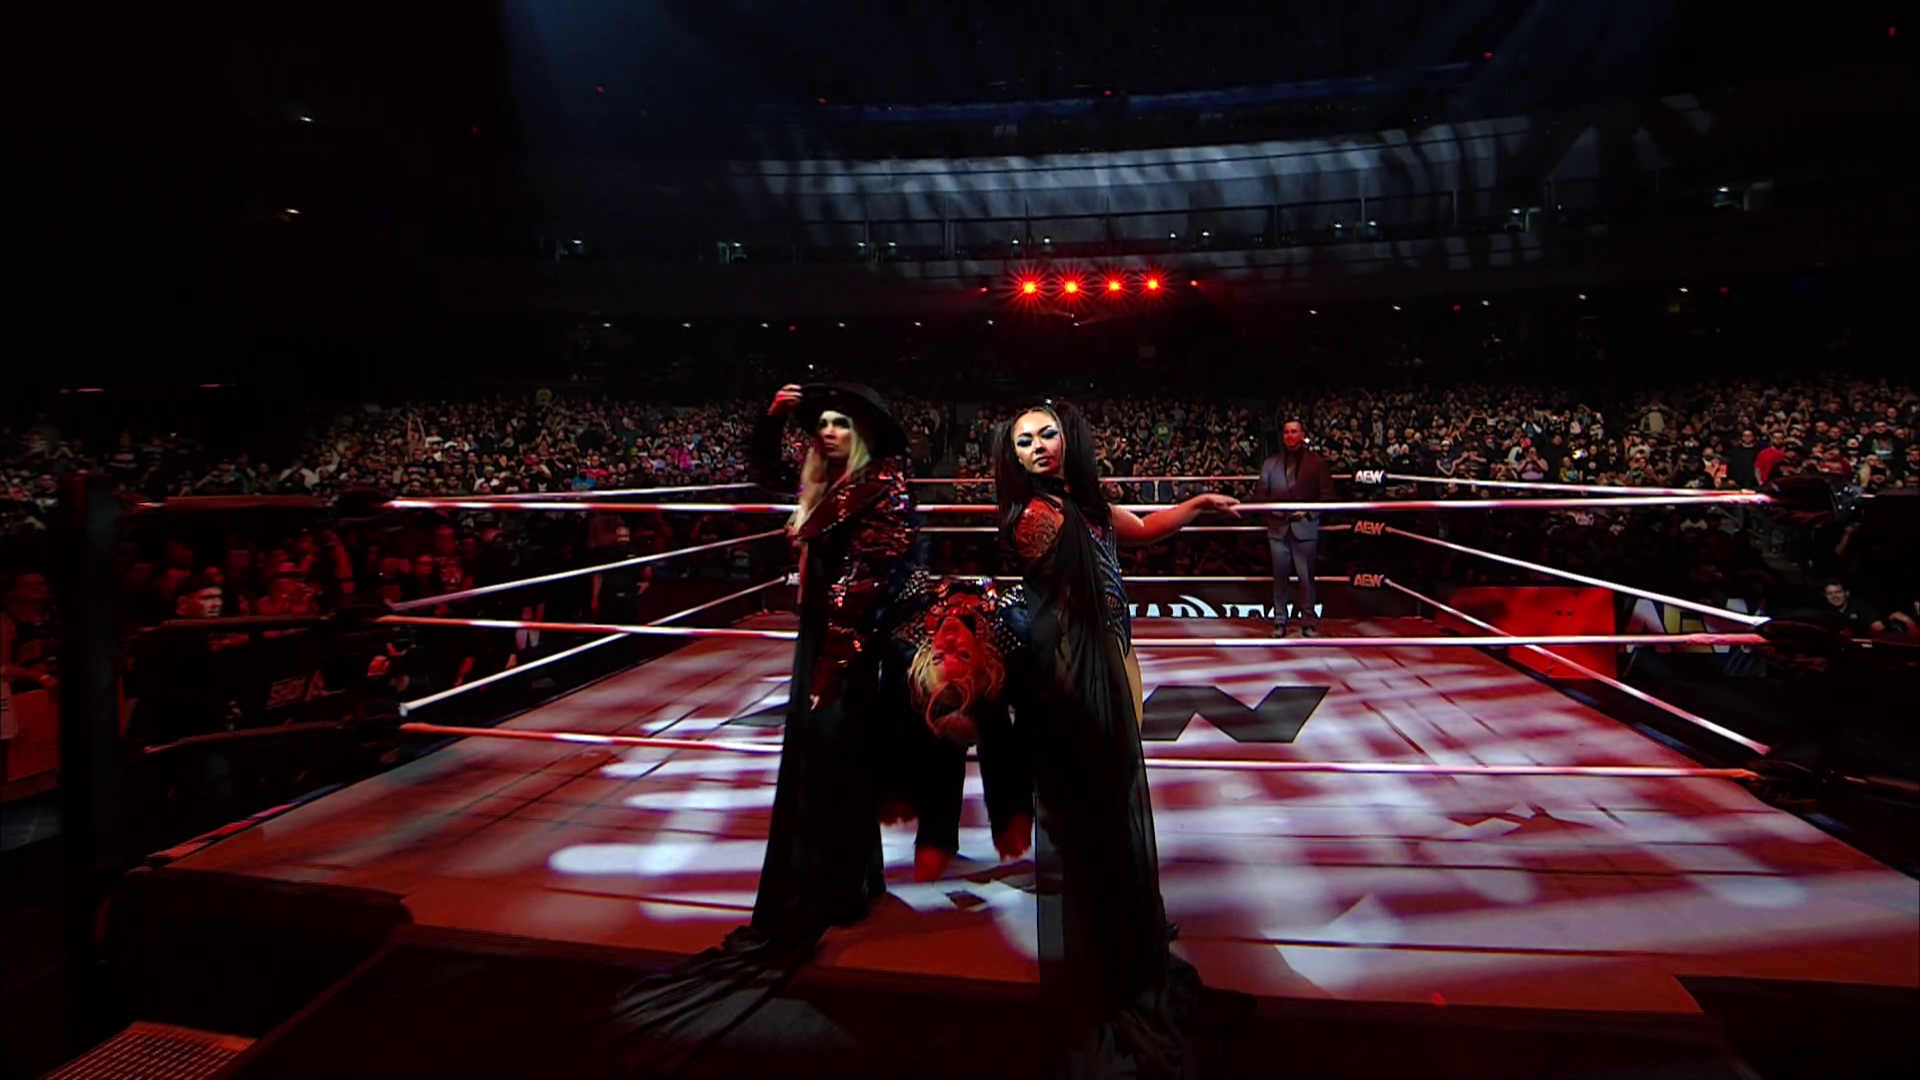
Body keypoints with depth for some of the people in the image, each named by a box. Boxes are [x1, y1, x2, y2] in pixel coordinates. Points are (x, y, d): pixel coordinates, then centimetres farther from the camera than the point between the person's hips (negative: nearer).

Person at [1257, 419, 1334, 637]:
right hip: (1278, 528, 2)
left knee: (1306, 577, 0)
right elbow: (1260, 493, 11)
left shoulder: (1317, 463, 4)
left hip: (1305, 527, -2)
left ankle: (1309, 622, 8)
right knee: (1279, 577, 5)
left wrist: (1307, 511, -12)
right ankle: (1280, 622, 13)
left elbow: (1327, 495, 1)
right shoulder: (1270, 463, 11)